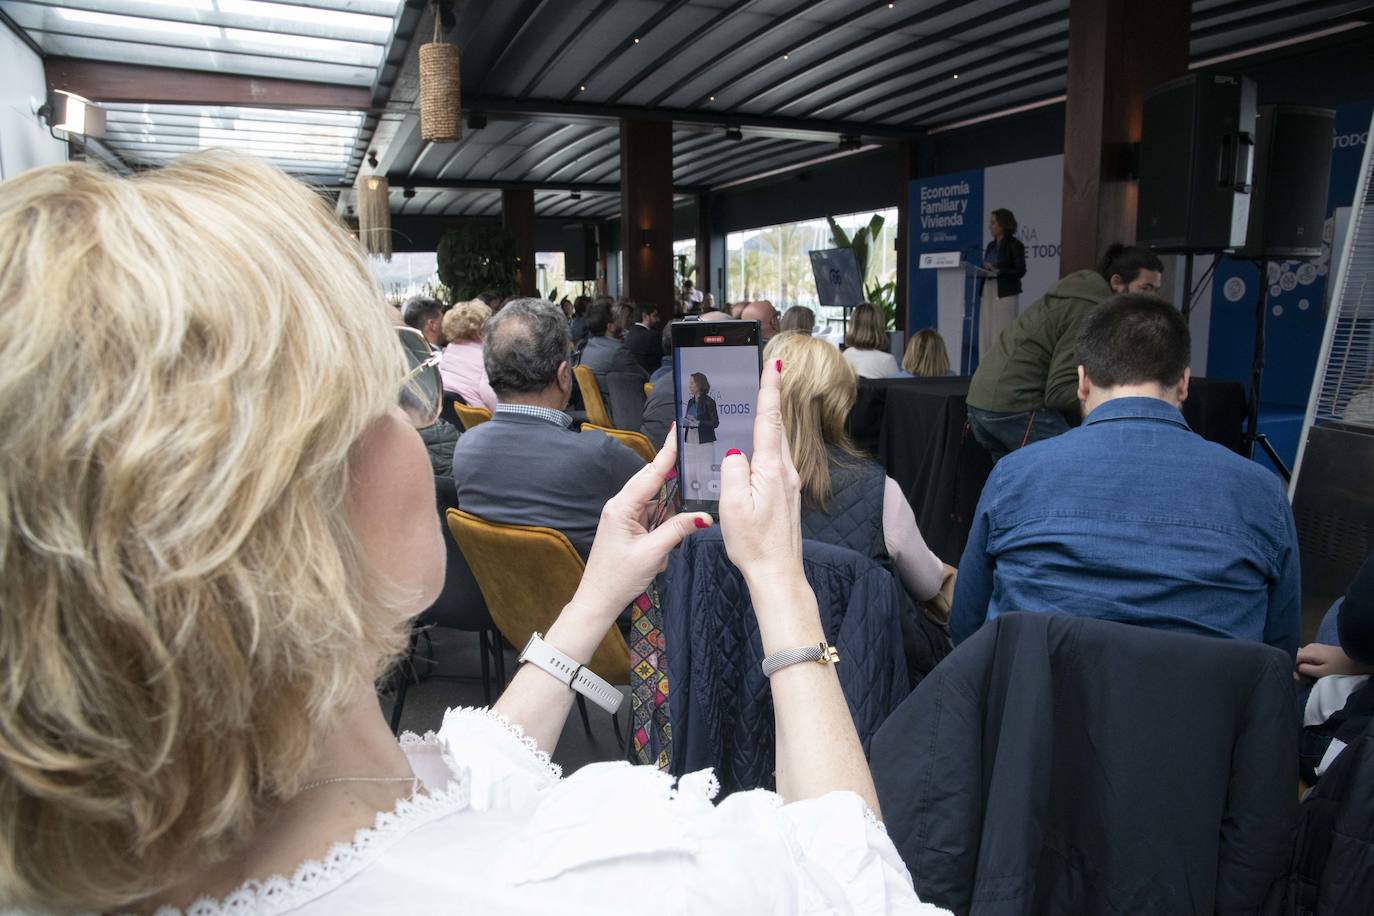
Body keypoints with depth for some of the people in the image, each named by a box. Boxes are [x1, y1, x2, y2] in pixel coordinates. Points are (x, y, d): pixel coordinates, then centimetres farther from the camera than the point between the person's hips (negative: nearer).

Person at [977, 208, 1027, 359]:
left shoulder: (1014, 244, -4)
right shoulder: (991, 245, 16)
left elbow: (1021, 271, -11)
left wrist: (998, 271, -22)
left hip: (1005, 294, -7)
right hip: (987, 291, 7)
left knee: (1003, 333, -9)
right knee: (986, 332, 3)